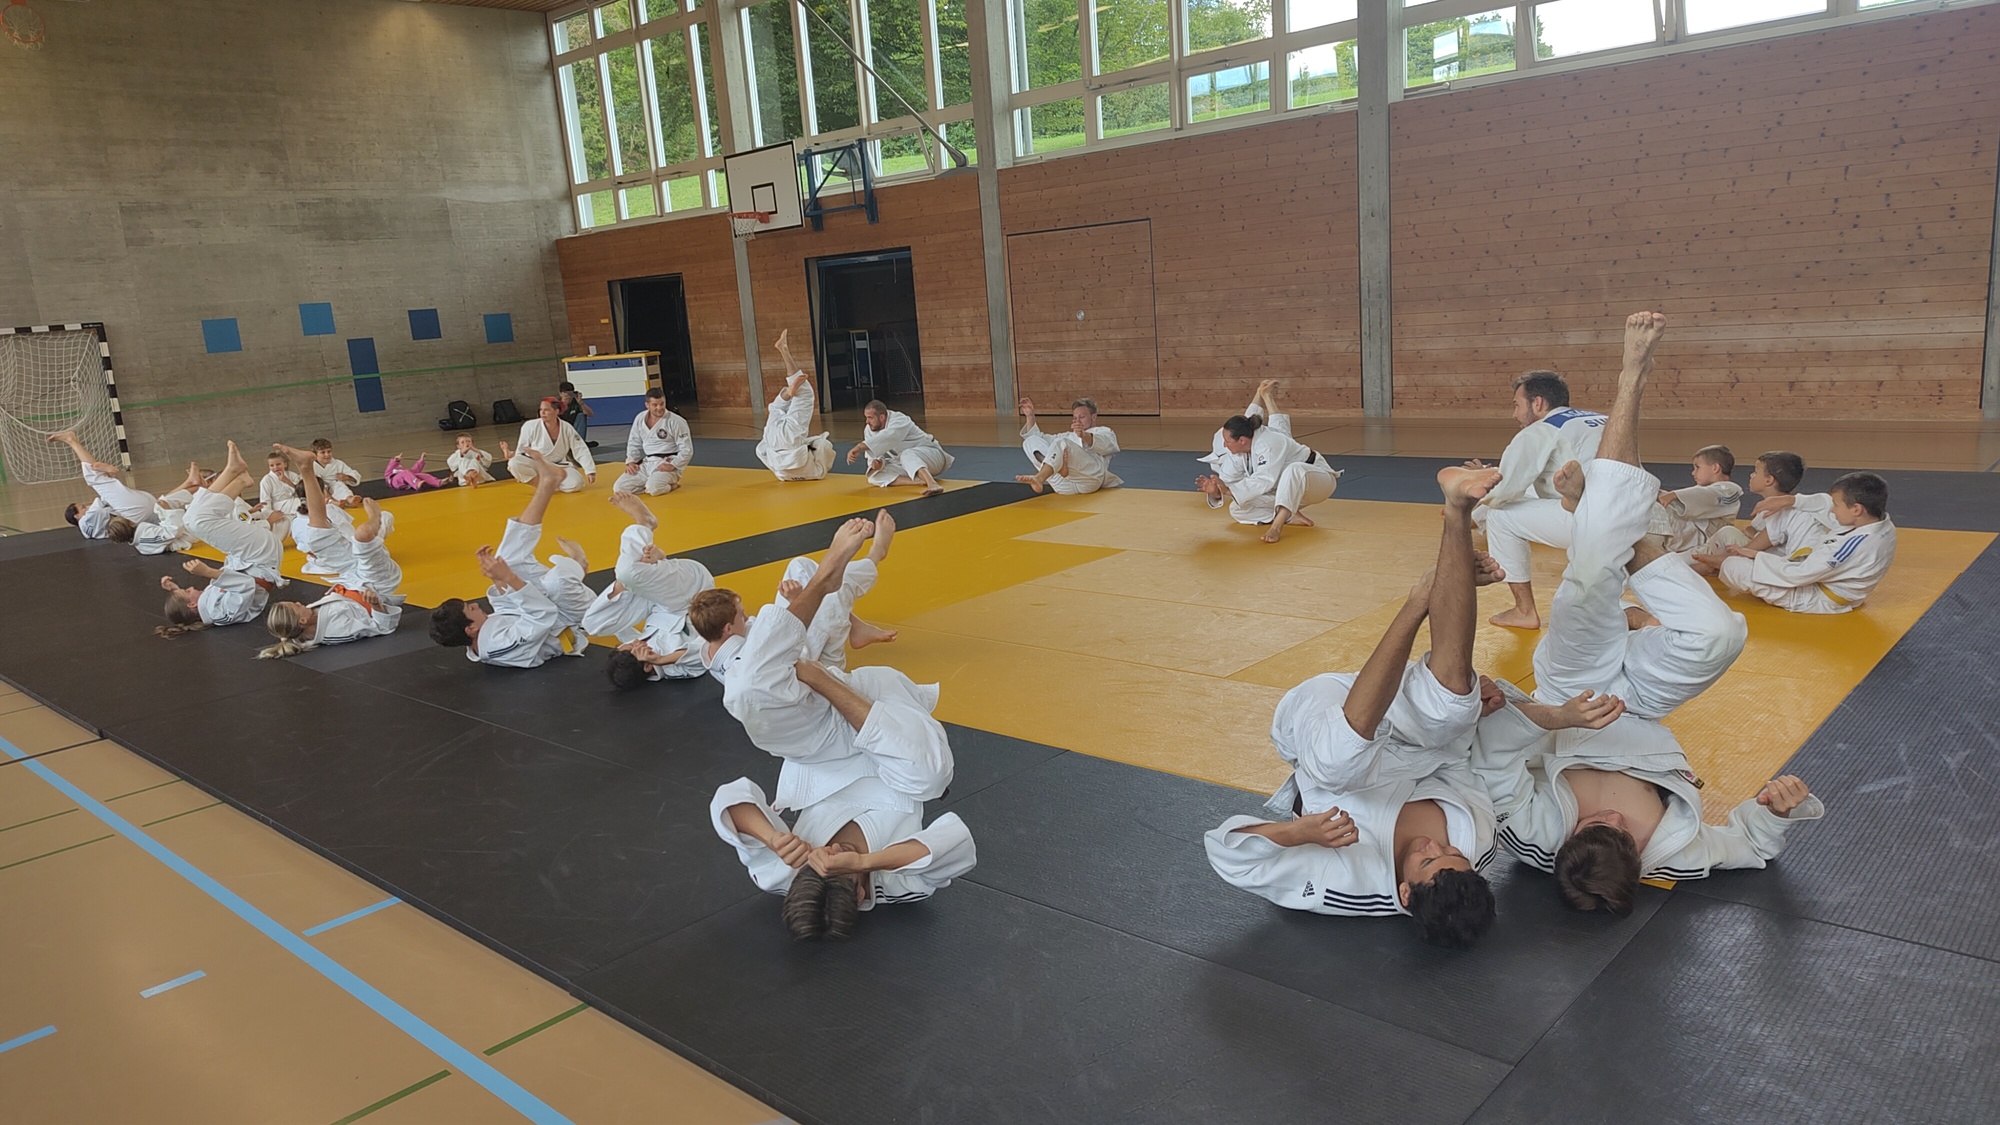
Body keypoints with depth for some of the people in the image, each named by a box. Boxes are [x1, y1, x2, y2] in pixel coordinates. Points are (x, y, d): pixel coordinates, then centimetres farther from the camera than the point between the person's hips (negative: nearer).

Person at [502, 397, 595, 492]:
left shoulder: (566, 428, -6)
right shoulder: (530, 426, -13)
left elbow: (581, 450, -4)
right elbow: (522, 449, -2)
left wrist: (590, 471, -11)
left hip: (558, 466, 1)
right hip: (534, 465, -1)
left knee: (576, 484, -26)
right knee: (514, 462, -33)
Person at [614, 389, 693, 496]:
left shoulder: (676, 421, -11)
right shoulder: (640, 419, 5)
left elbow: (687, 450, -10)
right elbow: (634, 444, 17)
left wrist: (672, 465, -21)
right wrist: (631, 462, 0)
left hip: (667, 464, -6)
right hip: (646, 464, 6)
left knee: (654, 488, -35)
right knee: (620, 488, -5)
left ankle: (671, 484, 0)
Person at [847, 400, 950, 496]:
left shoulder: (899, 420, -24)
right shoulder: (870, 430, -2)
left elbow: (888, 437, -45)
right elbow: (874, 457, 0)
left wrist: (859, 447, -54)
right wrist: (877, 462, -27)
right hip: (906, 466, 7)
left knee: (907, 456, -40)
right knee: (874, 476, -17)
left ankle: (932, 484, -64)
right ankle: (920, 480, -33)